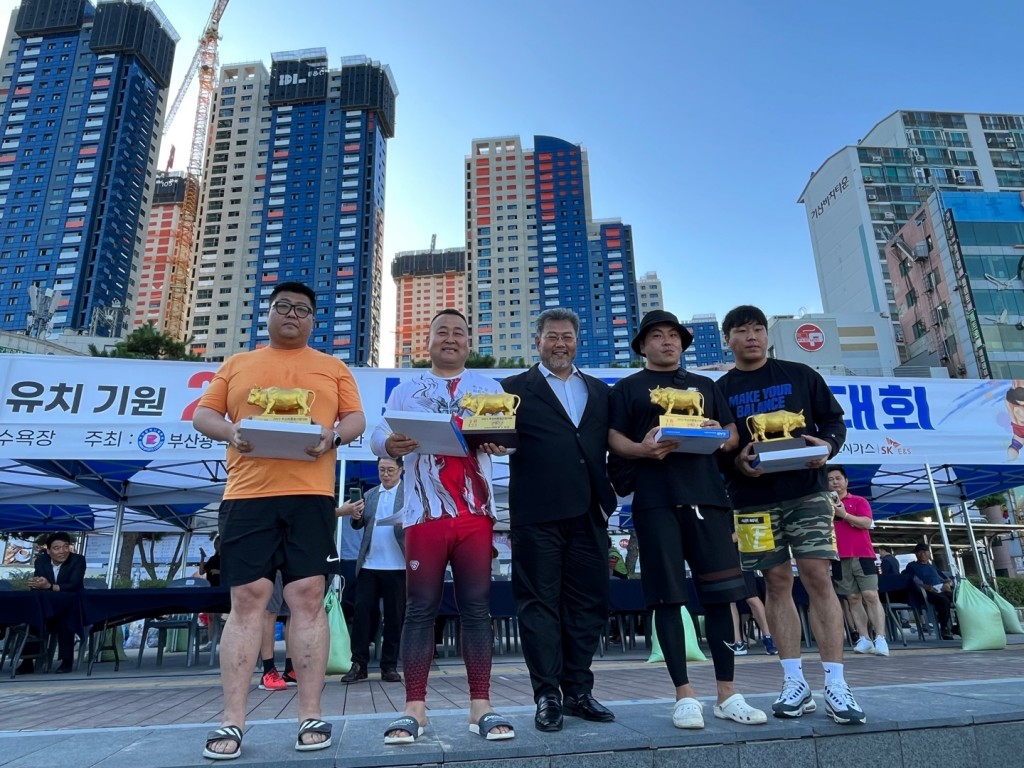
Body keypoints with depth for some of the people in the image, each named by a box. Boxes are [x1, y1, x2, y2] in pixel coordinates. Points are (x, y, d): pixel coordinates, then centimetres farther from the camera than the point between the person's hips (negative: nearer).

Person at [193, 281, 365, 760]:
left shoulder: (333, 368, 16)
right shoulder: (236, 365, 18)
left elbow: (356, 419, 10)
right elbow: (203, 414, 14)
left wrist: (333, 435, -13)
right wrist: (230, 431, -8)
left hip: (310, 494, -1)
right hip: (247, 494, 1)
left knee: (308, 597, -2)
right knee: (246, 600, -1)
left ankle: (311, 716, 5)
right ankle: (232, 721, 6)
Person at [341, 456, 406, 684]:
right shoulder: (370, 494, 14)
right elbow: (359, 525, 9)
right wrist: (356, 516, -14)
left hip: (397, 566, -3)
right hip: (369, 564, 3)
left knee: (394, 616, 3)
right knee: (362, 611, 0)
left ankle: (390, 666, 12)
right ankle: (359, 664, 8)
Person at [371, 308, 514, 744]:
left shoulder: (488, 388, 16)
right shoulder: (406, 391, 14)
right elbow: (379, 434, 1)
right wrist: (390, 445, -23)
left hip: (475, 513, 1)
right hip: (425, 513, 0)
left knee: (477, 607, 2)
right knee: (420, 609, 1)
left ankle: (481, 707, 8)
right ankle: (414, 709, 7)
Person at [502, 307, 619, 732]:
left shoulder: (600, 391, 18)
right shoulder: (515, 388, 6)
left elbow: (611, 445, 15)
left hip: (588, 512, 4)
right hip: (537, 514, -3)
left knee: (589, 603, 8)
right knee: (539, 603, 2)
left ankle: (578, 691, 22)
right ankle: (547, 696, 14)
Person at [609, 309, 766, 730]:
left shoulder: (705, 385, 22)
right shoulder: (627, 388, 12)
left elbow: (732, 433, 17)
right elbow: (614, 438, 2)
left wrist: (721, 436, -7)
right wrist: (641, 448, -19)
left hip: (706, 495, 3)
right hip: (656, 500, -3)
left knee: (719, 593, 2)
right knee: (667, 596, -2)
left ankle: (727, 694, 13)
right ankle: (685, 695, 8)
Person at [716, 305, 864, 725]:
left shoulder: (801, 375, 9)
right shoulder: (720, 390, 8)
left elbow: (834, 419, 10)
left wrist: (827, 445, -11)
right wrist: (737, 461, -13)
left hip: (806, 491, 0)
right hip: (753, 499, 1)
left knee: (818, 577, -8)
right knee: (777, 583, 3)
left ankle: (835, 683, -2)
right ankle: (795, 683, 10)